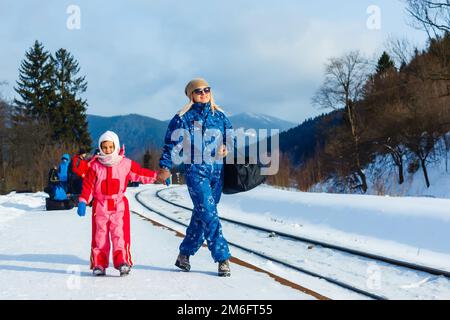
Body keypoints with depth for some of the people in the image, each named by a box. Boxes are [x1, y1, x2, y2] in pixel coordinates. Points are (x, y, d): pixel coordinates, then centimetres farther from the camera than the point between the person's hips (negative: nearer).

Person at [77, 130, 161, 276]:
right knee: (99, 234, 3)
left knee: (120, 233, -11)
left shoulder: (125, 164, 2)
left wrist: (157, 176, 6)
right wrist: (82, 202, -4)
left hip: (119, 205, -1)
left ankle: (122, 262, -13)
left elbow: (140, 173, 9)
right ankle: (98, 264, 10)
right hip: (100, 205, 1)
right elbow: (88, 185, 2)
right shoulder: (95, 165, 2)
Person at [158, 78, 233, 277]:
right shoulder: (183, 118, 1)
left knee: (201, 213, 9)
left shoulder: (219, 116, 12)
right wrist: (165, 166, -9)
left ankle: (185, 254, 22)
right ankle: (222, 257, -9)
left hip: (217, 169, 5)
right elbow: (171, 143, 0)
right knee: (208, 214, -12)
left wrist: (226, 146, -4)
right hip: (195, 169, -4)